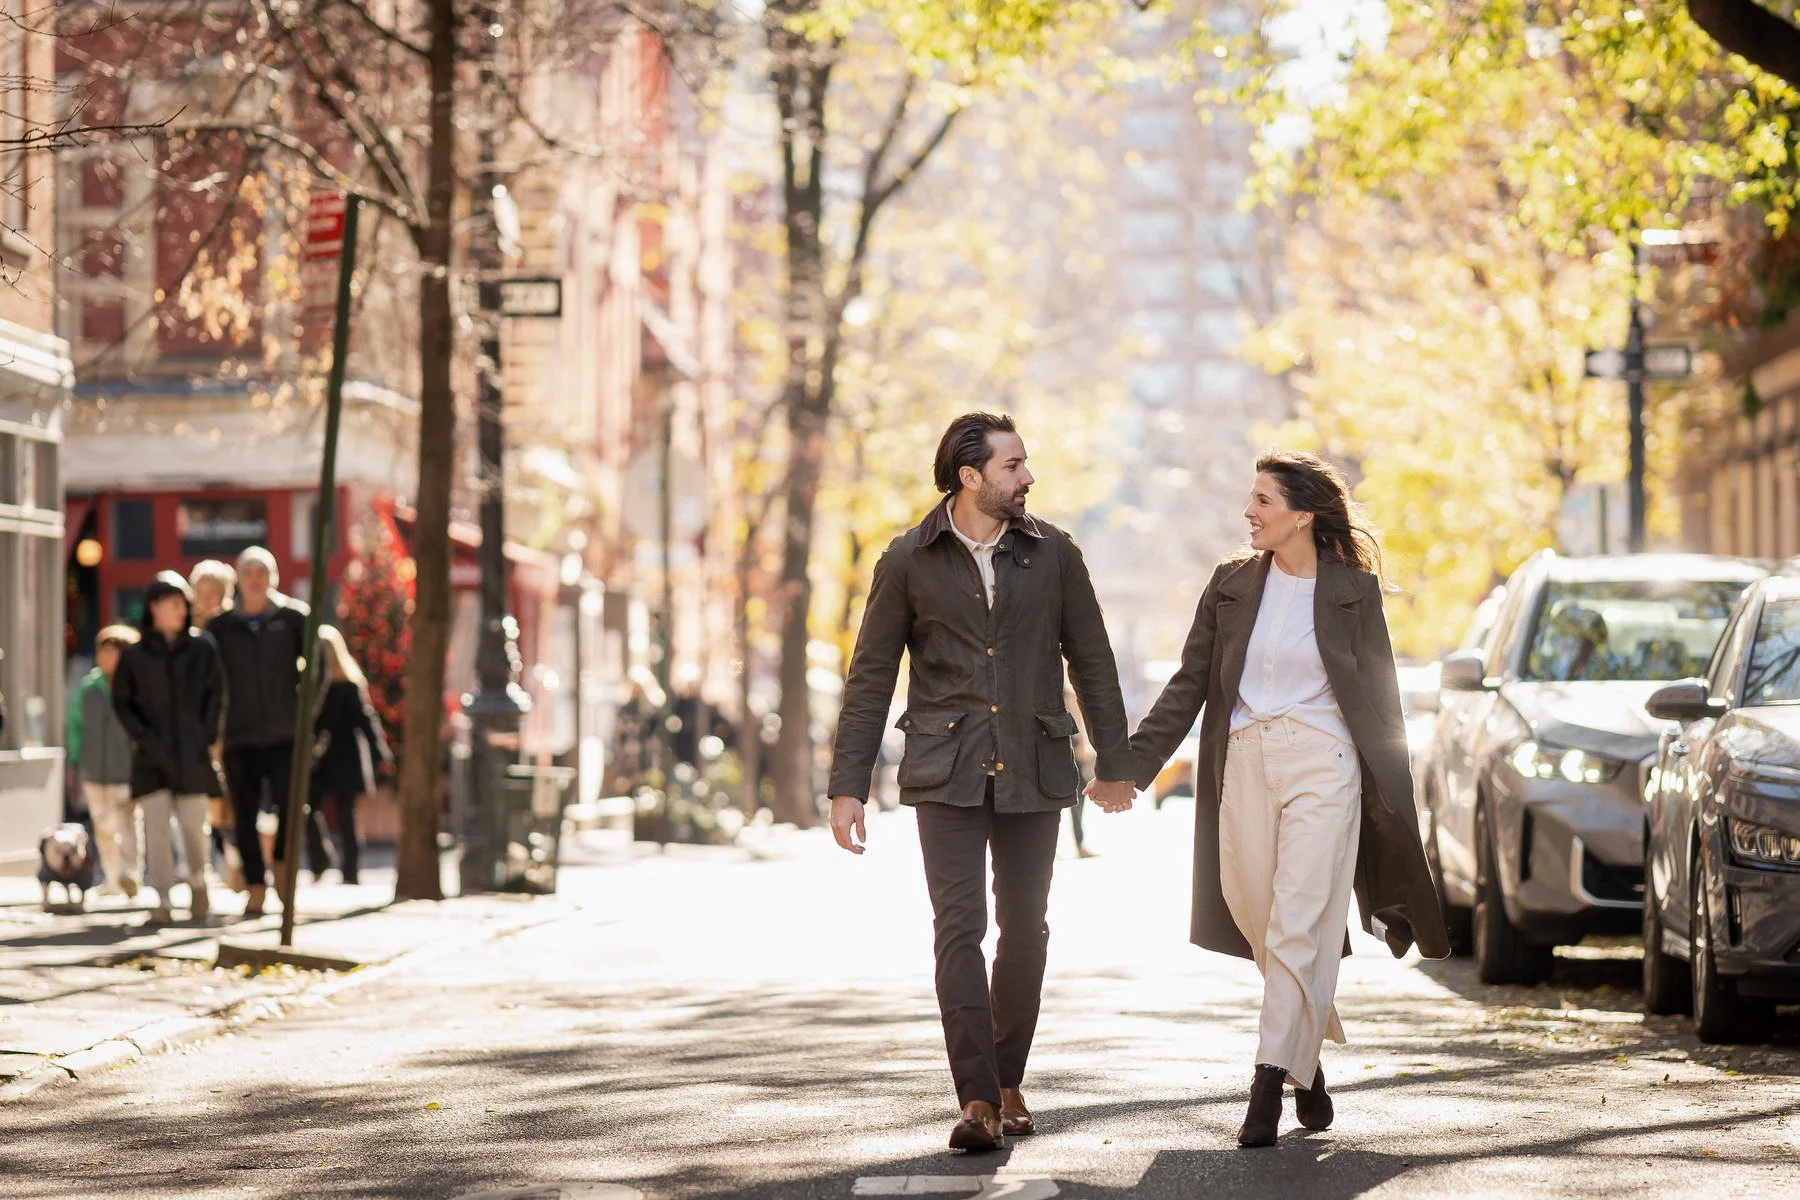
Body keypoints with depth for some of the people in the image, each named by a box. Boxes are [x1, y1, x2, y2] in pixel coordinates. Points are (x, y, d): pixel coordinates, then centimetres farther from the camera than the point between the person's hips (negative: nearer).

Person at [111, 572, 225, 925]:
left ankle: (197, 881, 30)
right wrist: (143, 737, -6)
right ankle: (163, 902, -7)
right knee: (156, 824, -9)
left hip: (193, 754, 1)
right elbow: (121, 701, 5)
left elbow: (215, 694, 7)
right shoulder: (134, 654, 3)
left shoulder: (202, 648, 4)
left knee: (194, 824, 3)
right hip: (152, 756, 0)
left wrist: (207, 736, -3)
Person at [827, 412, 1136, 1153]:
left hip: (1032, 772, 2)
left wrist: (1116, 766, 8)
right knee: (959, 929, -11)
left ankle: (1007, 1083, 22)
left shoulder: (1052, 555, 4)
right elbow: (871, 676, 2)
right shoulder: (909, 562, 0)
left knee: (1024, 931, 7)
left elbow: (1092, 663, 9)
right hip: (947, 775, -2)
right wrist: (848, 785, -2)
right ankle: (978, 1101, -14)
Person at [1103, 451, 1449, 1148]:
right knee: (1260, 925, 6)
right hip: (1244, 768, 4)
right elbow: (1189, 686, 10)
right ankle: (1309, 1065, 26)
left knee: (1297, 929, -10)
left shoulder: (1353, 590, 1)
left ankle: (1269, 1089, -13)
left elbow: (1378, 699, 5)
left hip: (1321, 766, -4)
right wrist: (1130, 765, 3)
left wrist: (1392, 798, 3)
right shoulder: (1232, 585, 9)